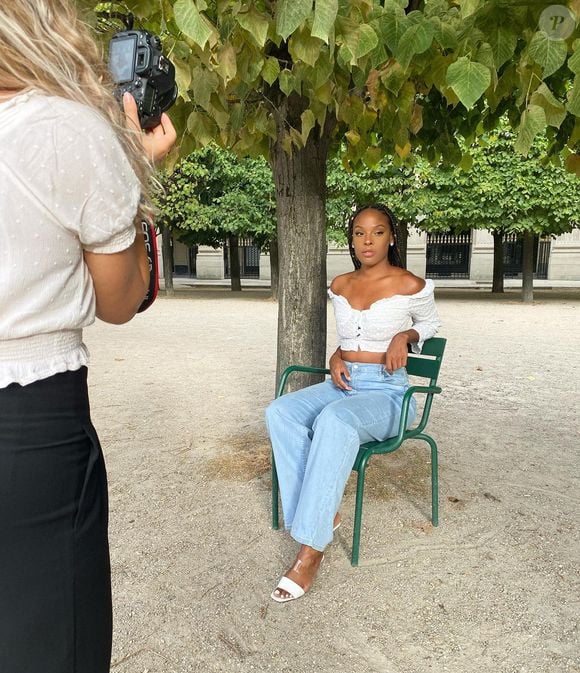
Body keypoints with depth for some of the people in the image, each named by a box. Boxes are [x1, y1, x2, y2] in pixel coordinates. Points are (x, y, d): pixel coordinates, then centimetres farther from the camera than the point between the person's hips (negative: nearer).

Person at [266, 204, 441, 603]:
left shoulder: (410, 286, -4)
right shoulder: (340, 286, 10)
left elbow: (431, 324, 15)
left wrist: (404, 336, -6)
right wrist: (337, 357, 3)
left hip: (386, 392, -5)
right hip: (342, 385, 6)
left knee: (334, 421, -38)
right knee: (280, 413, -25)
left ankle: (310, 552, -32)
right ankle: (324, 513, -19)